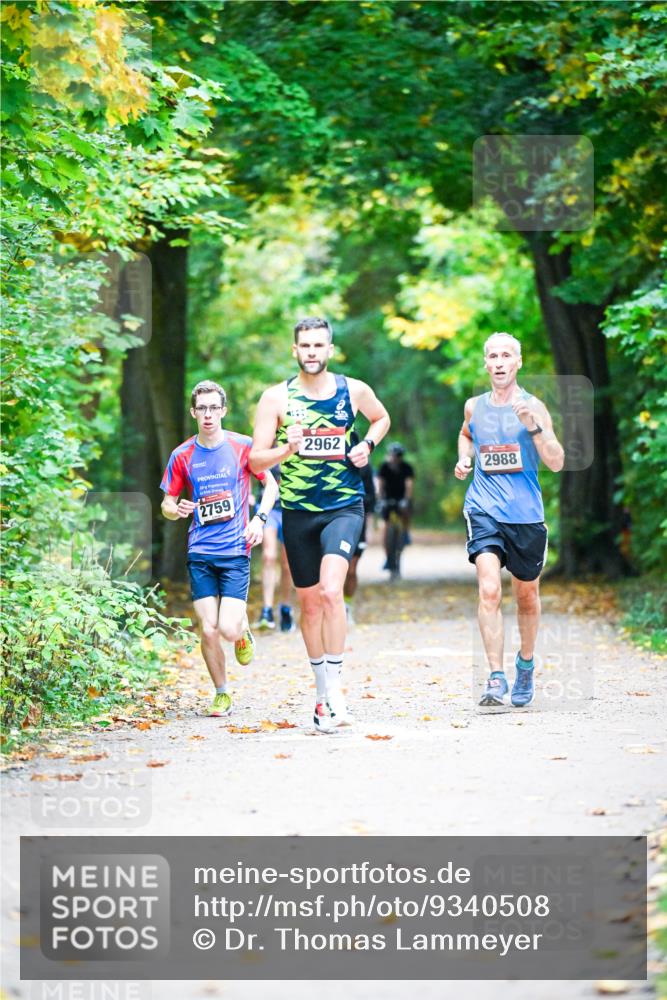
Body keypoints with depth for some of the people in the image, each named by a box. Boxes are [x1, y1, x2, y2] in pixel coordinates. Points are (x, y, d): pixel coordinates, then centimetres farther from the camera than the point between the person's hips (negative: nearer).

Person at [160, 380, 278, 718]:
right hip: (199, 553, 2)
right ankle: (221, 693, 18)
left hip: (235, 550, -2)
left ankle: (243, 629, 24)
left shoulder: (242, 447, -1)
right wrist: (176, 510, -12)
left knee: (229, 629, -14)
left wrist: (260, 518, -5)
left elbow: (271, 484, 10)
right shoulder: (182, 456, 4)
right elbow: (167, 503, 11)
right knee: (208, 631, -4)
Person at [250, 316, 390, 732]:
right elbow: (256, 460, -3)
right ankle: (324, 692, 24)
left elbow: (382, 418, 22)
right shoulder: (277, 398, -2)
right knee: (310, 604, 10)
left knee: (331, 590, -23)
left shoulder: (354, 390, 1)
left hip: (345, 506, -2)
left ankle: (335, 688, -18)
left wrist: (367, 445, 2)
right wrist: (286, 450, -23)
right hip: (298, 511, 2)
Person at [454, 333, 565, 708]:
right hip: (484, 511, 1)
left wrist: (532, 425, -22)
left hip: (526, 514, -1)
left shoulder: (533, 407, -3)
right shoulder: (474, 406, 7)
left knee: (527, 595, 14)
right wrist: (464, 458, 11)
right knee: (490, 590, -18)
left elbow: (557, 463, -10)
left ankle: (526, 664, 39)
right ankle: (496, 678, -20)